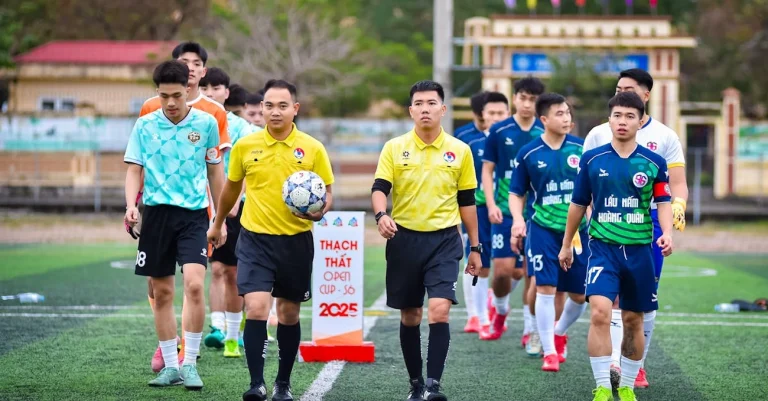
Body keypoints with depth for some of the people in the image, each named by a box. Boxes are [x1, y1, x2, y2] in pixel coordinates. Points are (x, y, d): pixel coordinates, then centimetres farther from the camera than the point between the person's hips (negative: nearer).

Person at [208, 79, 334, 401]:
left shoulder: (312, 148, -4)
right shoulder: (245, 146, -1)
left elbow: (327, 193, 3)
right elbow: (231, 187, 15)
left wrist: (320, 210, -19)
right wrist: (217, 225, 25)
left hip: (296, 241, 1)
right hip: (255, 240, 0)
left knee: (289, 314, 10)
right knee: (256, 308, -15)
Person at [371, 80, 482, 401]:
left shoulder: (460, 151, 3)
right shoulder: (394, 148, 1)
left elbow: (467, 201, 9)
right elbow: (379, 188, -6)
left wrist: (475, 247, 10)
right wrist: (381, 215, -28)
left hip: (444, 239, -1)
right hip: (404, 239, 1)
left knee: (439, 311, -17)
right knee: (410, 316, 9)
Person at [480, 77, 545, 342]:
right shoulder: (499, 131, -1)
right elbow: (487, 170, 4)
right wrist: (491, 204, -8)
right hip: (505, 211, -1)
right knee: (502, 268, -7)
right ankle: (499, 309, 22)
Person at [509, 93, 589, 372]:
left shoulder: (581, 148, -1)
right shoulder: (528, 154, -3)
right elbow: (516, 194, 5)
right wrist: (518, 220, -12)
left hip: (578, 229, 2)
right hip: (543, 228, -2)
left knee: (580, 295, 6)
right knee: (546, 287, -12)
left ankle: (560, 333, 37)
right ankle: (550, 352, 0)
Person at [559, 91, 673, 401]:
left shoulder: (654, 163, 0)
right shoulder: (592, 159, 1)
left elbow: (663, 202, 3)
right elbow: (578, 204, 11)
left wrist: (667, 233, -17)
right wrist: (566, 244, 17)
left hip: (639, 250, 1)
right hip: (603, 247, -1)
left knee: (633, 320, 9)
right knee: (600, 313, -19)